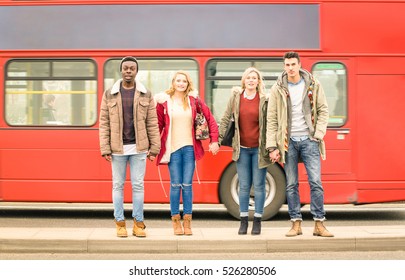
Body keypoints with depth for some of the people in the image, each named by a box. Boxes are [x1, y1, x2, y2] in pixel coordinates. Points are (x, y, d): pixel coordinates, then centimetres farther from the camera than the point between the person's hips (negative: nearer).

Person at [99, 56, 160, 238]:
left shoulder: (146, 95, 4)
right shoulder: (109, 95, 2)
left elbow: (152, 123, 3)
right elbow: (104, 123, 1)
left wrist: (154, 148, -1)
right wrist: (105, 149, -5)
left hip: (139, 148, 0)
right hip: (118, 148, 0)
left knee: (138, 185, 3)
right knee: (118, 185, 5)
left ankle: (138, 223, 12)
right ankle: (120, 223, 14)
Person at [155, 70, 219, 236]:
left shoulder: (194, 100, 4)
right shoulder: (164, 101, 1)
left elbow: (210, 118, 7)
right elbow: (157, 125, 3)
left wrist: (214, 140, 1)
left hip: (189, 148, 1)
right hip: (172, 148, -1)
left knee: (187, 184, 2)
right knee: (175, 184, 1)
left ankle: (187, 222, 10)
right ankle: (176, 222, 11)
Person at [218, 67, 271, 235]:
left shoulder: (264, 100, -3)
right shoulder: (236, 97, 3)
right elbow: (226, 119, 8)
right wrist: (218, 139, 4)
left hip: (259, 149, -2)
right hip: (242, 149, 2)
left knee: (259, 185, 4)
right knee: (244, 186, 7)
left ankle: (257, 221, 14)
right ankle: (243, 221, 16)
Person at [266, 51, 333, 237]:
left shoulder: (313, 85, 3)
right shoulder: (278, 89, 1)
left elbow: (323, 111, 6)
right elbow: (271, 119, 1)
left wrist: (318, 134, -6)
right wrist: (272, 147, -4)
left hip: (309, 140, 0)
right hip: (288, 142, 0)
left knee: (316, 182, -4)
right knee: (291, 185, 4)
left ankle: (319, 224, 3)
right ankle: (296, 224, 12)